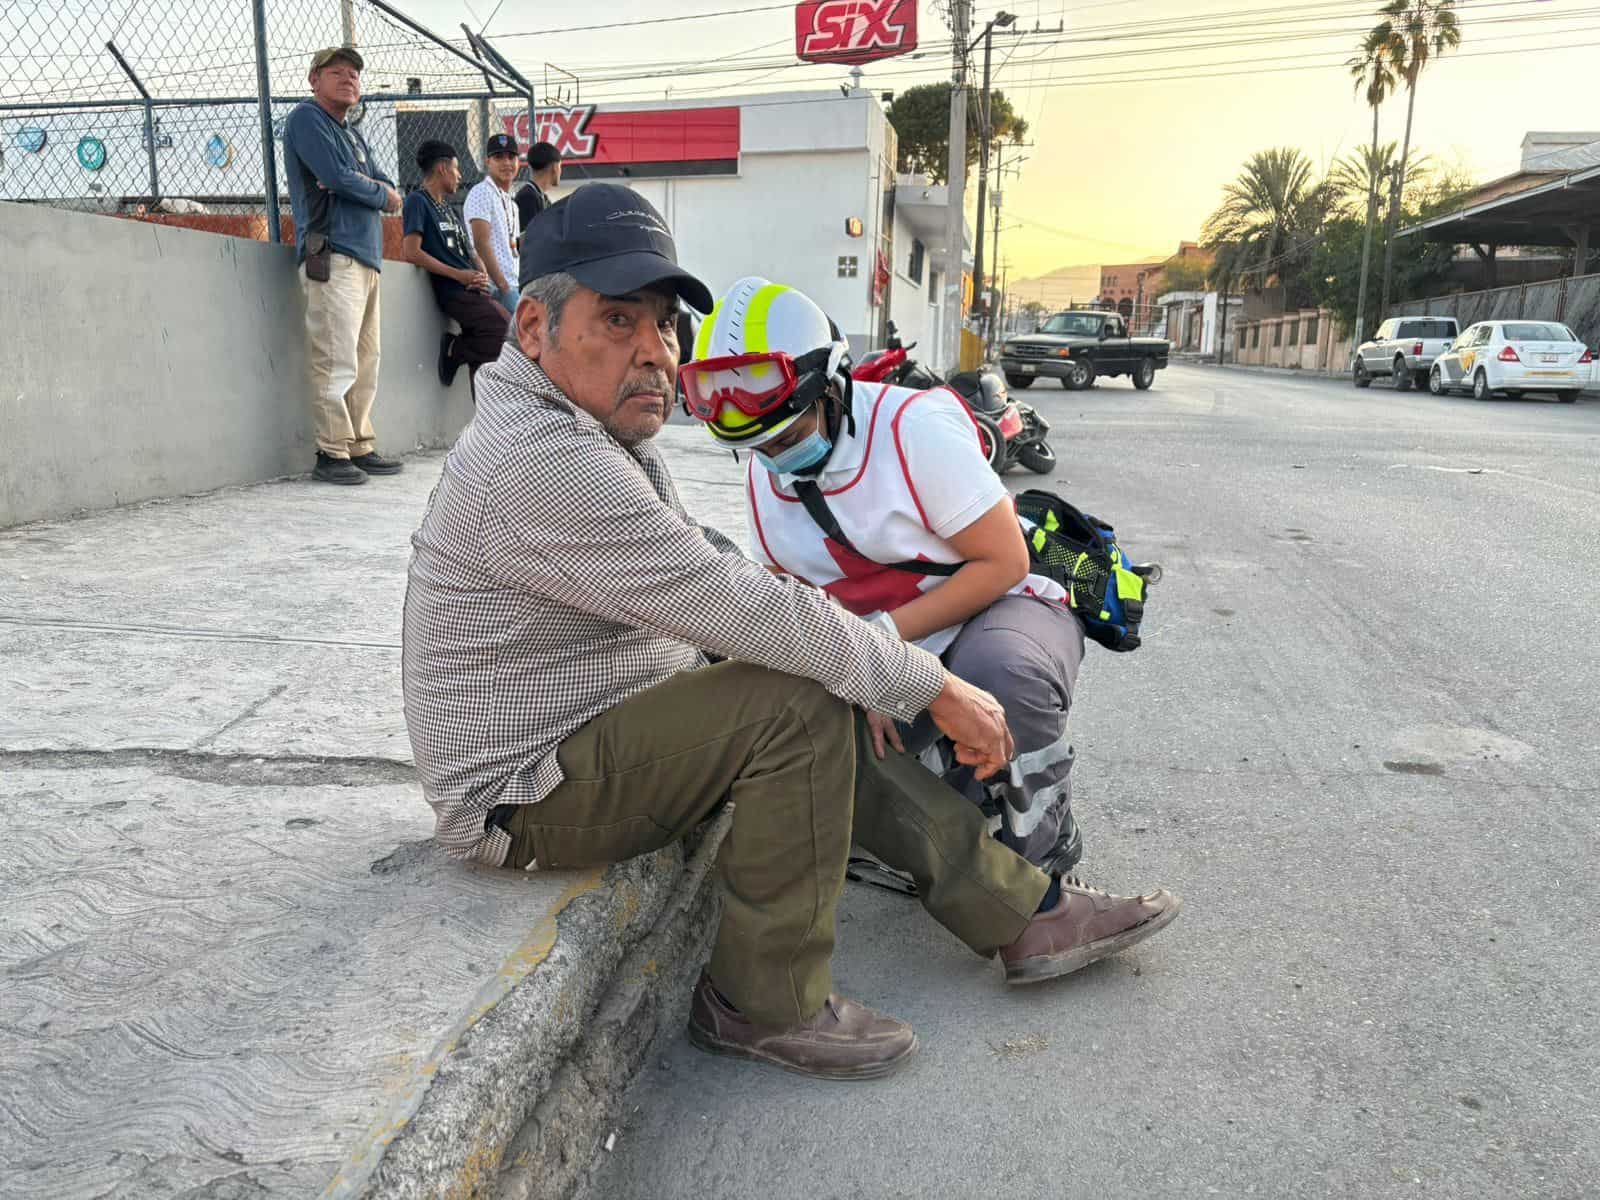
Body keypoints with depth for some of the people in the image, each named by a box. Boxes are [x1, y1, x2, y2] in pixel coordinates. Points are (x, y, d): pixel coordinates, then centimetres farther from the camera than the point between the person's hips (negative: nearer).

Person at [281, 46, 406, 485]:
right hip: (331, 255, -9)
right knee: (337, 362, -12)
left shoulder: (354, 134, 27)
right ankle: (333, 453, -10)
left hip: (366, 257, 9)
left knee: (365, 362, 8)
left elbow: (390, 193, 16)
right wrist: (380, 193, 3)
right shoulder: (306, 118, 1)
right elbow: (337, 176, -14)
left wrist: (355, 186, -4)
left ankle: (361, 447, 13)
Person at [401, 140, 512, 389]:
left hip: (475, 291, 9)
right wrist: (459, 275, -13)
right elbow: (412, 252, -12)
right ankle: (456, 349, -6)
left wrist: (483, 275, 2)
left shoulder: (447, 207, 25)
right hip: (455, 293, -9)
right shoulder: (418, 201, 0)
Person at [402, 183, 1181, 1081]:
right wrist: (936, 686, -22)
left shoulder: (596, 430, 8)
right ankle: (766, 1006, -8)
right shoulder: (540, 459, -28)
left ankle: (1025, 912, 12)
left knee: (836, 719, 4)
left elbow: (700, 556, 17)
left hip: (591, 731, 10)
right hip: (524, 795, -10)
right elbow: (735, 606, -29)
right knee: (802, 706, -23)